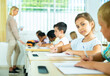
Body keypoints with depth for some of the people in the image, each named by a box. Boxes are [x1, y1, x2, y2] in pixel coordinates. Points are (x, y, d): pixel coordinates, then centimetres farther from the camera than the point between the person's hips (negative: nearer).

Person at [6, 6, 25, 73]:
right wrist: (19, 39, -20)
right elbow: (14, 30, -20)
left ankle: (14, 66, 24)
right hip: (11, 39, -10)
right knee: (10, 54, -3)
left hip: (13, 39, 10)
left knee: (18, 51, 16)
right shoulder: (11, 18, -16)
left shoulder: (11, 18, 15)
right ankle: (10, 69, 3)